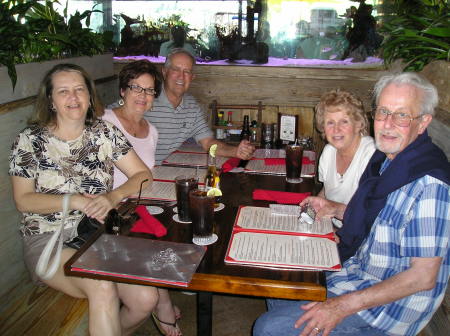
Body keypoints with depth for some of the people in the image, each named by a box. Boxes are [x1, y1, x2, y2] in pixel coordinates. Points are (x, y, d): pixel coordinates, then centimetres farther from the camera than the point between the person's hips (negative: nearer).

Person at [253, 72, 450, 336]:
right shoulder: (387, 156, 2)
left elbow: (424, 276, -26)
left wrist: (343, 306, -26)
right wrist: (336, 210, 4)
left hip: (390, 303, -9)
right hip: (359, 268, 9)